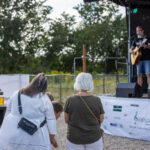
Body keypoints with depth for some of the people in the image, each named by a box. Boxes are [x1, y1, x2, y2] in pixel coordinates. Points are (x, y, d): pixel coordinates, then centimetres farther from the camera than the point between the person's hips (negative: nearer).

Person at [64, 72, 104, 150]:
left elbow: (66, 120, -2)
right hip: (93, 138, 0)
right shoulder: (96, 100, -10)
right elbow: (101, 119, -1)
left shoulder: (70, 100, -10)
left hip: (74, 138, 0)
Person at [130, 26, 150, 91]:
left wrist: (144, 45, -29)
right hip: (139, 59, 4)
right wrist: (131, 51, -4)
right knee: (139, 74, 2)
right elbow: (131, 48, 19)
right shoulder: (136, 40, 15)